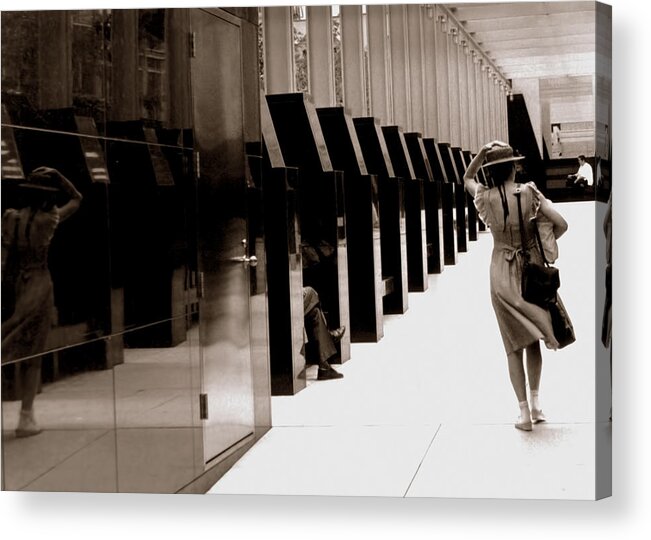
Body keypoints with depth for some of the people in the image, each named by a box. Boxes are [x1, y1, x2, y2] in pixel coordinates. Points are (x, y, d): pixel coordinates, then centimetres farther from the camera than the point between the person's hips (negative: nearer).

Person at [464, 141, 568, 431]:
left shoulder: (485, 198, -8)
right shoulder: (529, 193, -11)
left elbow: (467, 178, 14)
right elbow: (561, 224, -13)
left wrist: (482, 152, 1)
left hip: (503, 274, 0)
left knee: (514, 345, 7)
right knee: (532, 341, 18)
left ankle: (524, 411, 5)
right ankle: (535, 401, 13)